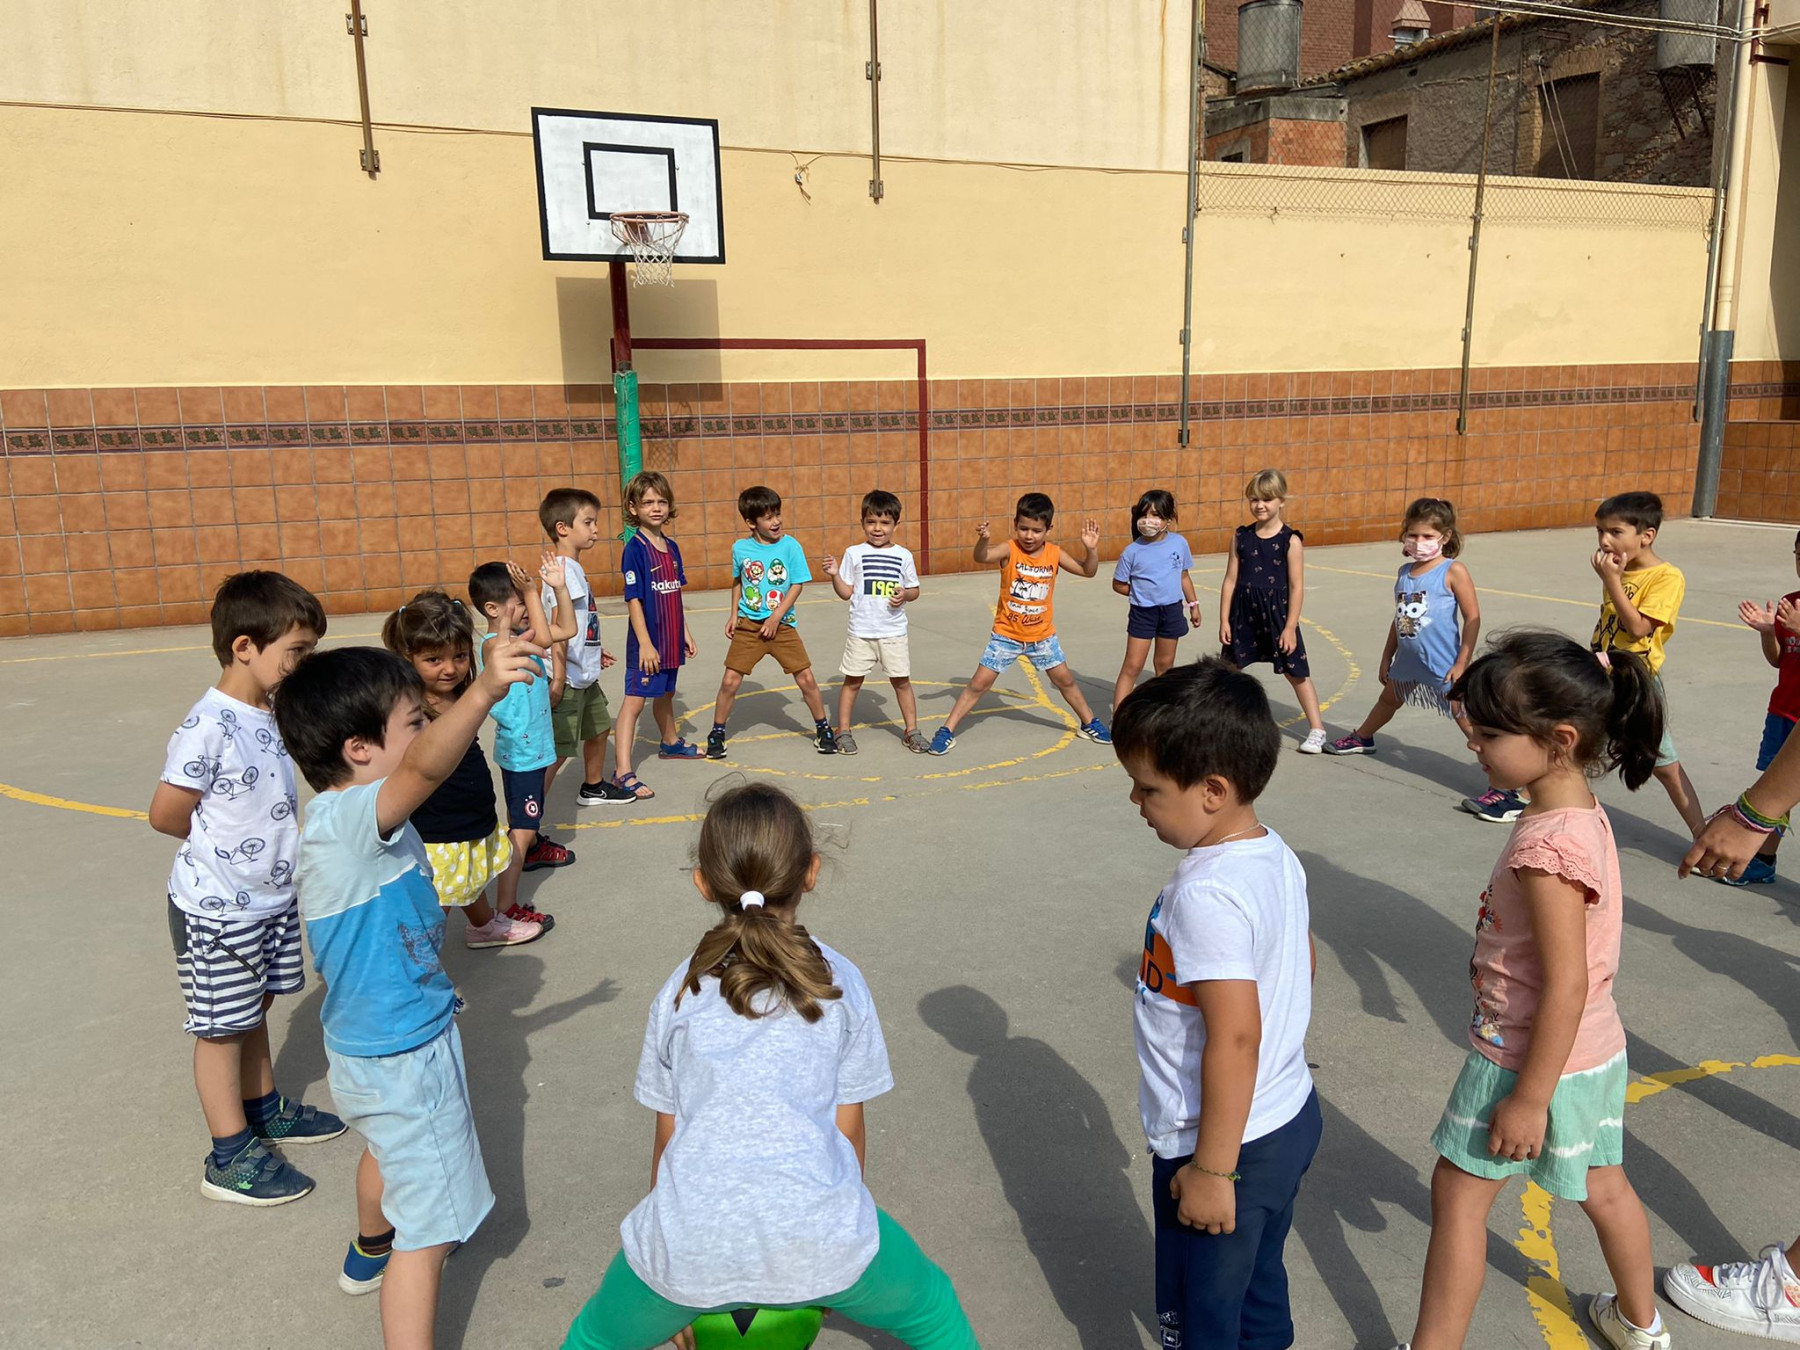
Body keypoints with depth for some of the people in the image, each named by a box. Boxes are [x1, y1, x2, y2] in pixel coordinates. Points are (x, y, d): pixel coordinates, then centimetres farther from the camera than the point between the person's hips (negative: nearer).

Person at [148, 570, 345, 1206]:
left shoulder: (271, 717, 1)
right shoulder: (207, 728, -25)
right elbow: (166, 815, -18)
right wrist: (225, 844, -6)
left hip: (270, 898, 8)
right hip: (217, 911, -8)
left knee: (254, 1011, 23)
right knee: (222, 1027, 7)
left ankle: (264, 1109, 41)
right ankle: (230, 1156, 20)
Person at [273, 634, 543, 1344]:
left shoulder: (340, 817, -1)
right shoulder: (349, 819, -33)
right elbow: (425, 767, -53)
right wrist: (482, 692, -64)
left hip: (368, 1044, 11)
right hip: (405, 1054, -11)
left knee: (387, 1147, 38)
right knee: (430, 1228, -2)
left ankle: (370, 1251, 65)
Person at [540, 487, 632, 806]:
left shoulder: (572, 567, 11)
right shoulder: (564, 570, -19)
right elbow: (560, 627, -24)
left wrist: (593, 652, 27)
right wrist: (559, 677, -27)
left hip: (585, 676, 11)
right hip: (569, 679, -10)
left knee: (598, 727, 26)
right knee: (559, 749, -10)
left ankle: (593, 787, 47)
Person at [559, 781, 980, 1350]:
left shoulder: (678, 993, 10)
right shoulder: (841, 983, 6)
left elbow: (668, 1136, 16)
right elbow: (849, 1129, 12)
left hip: (697, 1242, 1)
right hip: (815, 1236, -1)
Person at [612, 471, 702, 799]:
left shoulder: (672, 548, 8)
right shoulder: (635, 549, -14)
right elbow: (633, 600, -17)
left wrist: (685, 633, 15)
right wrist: (645, 643, -20)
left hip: (670, 639, 8)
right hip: (647, 641, -8)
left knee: (665, 693, 25)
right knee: (635, 699, -9)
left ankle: (670, 742, 45)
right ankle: (622, 770, -11)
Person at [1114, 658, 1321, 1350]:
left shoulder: (1207, 896, -30)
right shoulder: (1275, 853, -2)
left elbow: (1235, 1038, -30)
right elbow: (1302, 960, 13)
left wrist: (1212, 1169, -22)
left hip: (1231, 1143, -8)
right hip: (1289, 1120, 9)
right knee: (1261, 1291, 27)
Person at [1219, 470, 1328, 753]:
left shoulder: (1291, 540, -8)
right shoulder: (1241, 537, 2)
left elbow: (1297, 587, -8)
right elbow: (1231, 580, 3)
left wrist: (1290, 627, -10)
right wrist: (1224, 620, 0)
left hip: (1276, 612, -3)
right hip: (1243, 612, 3)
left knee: (1296, 671, 5)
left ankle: (1317, 729, 16)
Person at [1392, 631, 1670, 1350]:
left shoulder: (1547, 845, -30)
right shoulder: (1583, 813, -1)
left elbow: (1566, 986, -27)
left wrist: (1529, 1099, -20)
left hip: (1536, 1058, -9)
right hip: (1597, 1049, 9)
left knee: (1459, 1189, 6)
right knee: (1602, 1186, 27)